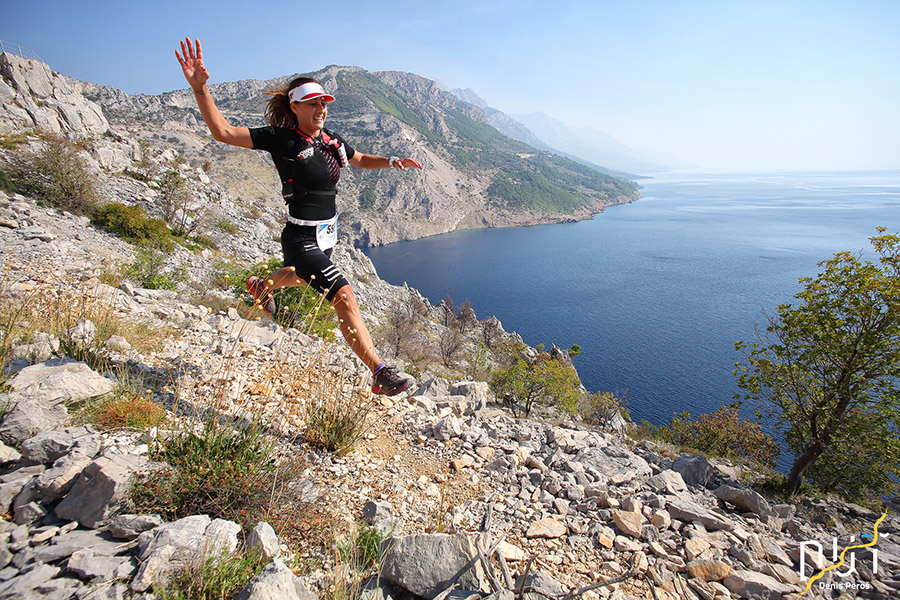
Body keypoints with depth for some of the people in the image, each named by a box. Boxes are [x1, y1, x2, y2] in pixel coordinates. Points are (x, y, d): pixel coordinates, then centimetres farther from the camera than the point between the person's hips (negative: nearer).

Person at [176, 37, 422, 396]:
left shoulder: (332, 142, 5)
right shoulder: (282, 138, -13)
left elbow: (360, 160, 25)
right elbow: (222, 132, -17)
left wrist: (392, 162, 11)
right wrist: (200, 88, -30)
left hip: (326, 235, 9)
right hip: (301, 238, -8)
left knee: (302, 276, 37)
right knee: (344, 296, -22)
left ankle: (263, 286, 71)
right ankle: (379, 373, -20)